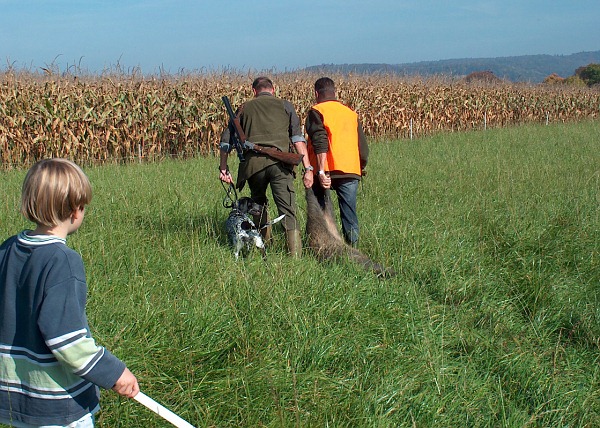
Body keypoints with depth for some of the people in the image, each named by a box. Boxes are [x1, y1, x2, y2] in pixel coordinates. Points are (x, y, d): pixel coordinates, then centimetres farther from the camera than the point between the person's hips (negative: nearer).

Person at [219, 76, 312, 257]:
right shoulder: (285, 105, 17)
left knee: (258, 203, 26)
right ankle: (295, 254, -14)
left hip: (253, 163, 2)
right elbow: (298, 138, 6)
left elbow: (226, 140, 17)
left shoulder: (245, 108, 21)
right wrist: (307, 168, 2)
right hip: (279, 162, -1)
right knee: (288, 211, -4)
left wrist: (223, 167, 24)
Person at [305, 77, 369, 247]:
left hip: (327, 171, -4)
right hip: (351, 171, 4)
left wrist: (321, 171, -18)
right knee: (349, 214, 7)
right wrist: (361, 169, 28)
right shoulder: (351, 113, 20)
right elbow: (363, 145, 20)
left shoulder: (316, 112, 2)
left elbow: (320, 142, -12)